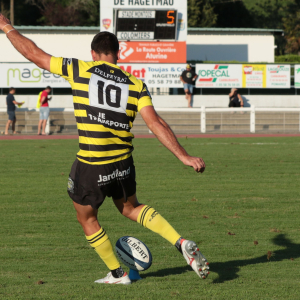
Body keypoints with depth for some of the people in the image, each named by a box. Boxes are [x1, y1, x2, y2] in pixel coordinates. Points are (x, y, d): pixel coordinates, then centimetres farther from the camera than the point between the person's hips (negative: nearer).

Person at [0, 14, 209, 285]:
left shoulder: (80, 70, -3)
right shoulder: (135, 84, 2)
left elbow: (33, 54, 4)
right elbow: (156, 124, -8)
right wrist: (184, 156, -7)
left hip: (91, 166, -4)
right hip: (123, 162, 4)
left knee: (87, 218, 21)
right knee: (130, 207, 29)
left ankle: (117, 274, 29)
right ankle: (182, 243, 12)